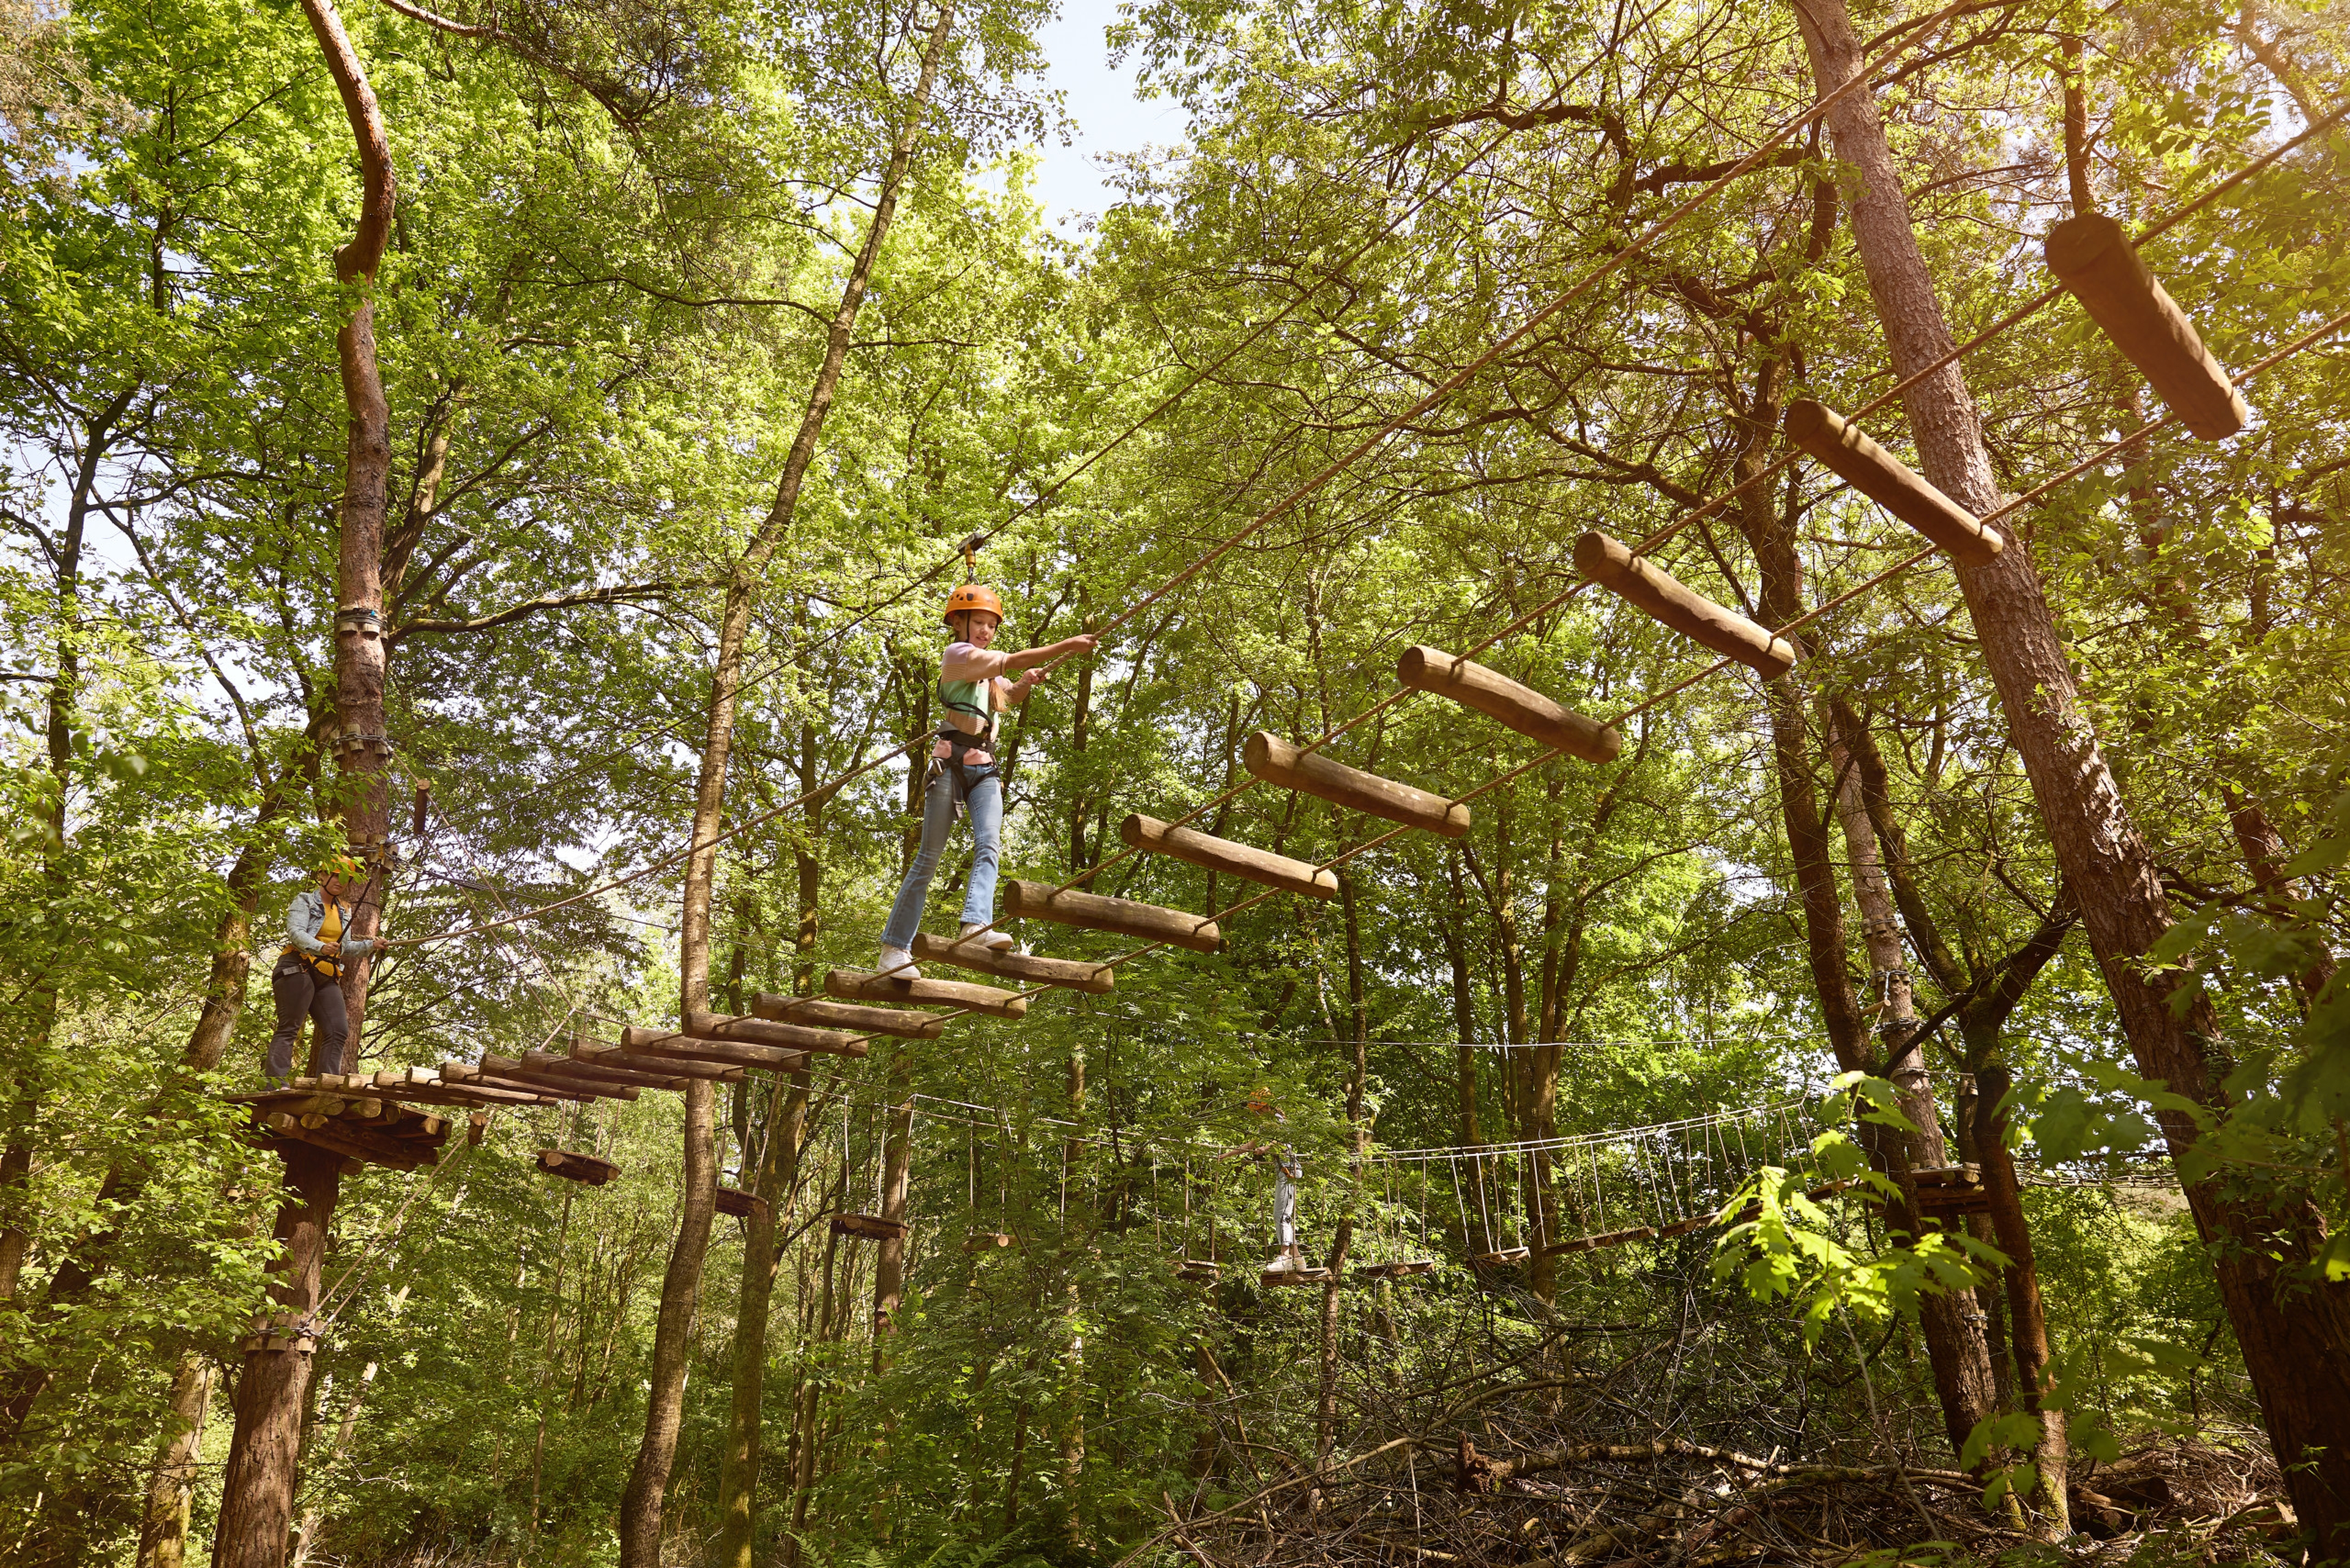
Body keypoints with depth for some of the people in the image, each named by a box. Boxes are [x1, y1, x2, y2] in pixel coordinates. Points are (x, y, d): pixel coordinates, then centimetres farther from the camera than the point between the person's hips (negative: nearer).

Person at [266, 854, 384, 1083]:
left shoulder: (343, 910, 21)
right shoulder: (306, 900, 1)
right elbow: (295, 932, -16)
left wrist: (370, 945, 8)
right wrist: (321, 947, -33)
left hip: (327, 978, 7)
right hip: (298, 970, -6)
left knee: (338, 1030, -6)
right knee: (288, 1027, -12)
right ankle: (275, 1080, -15)